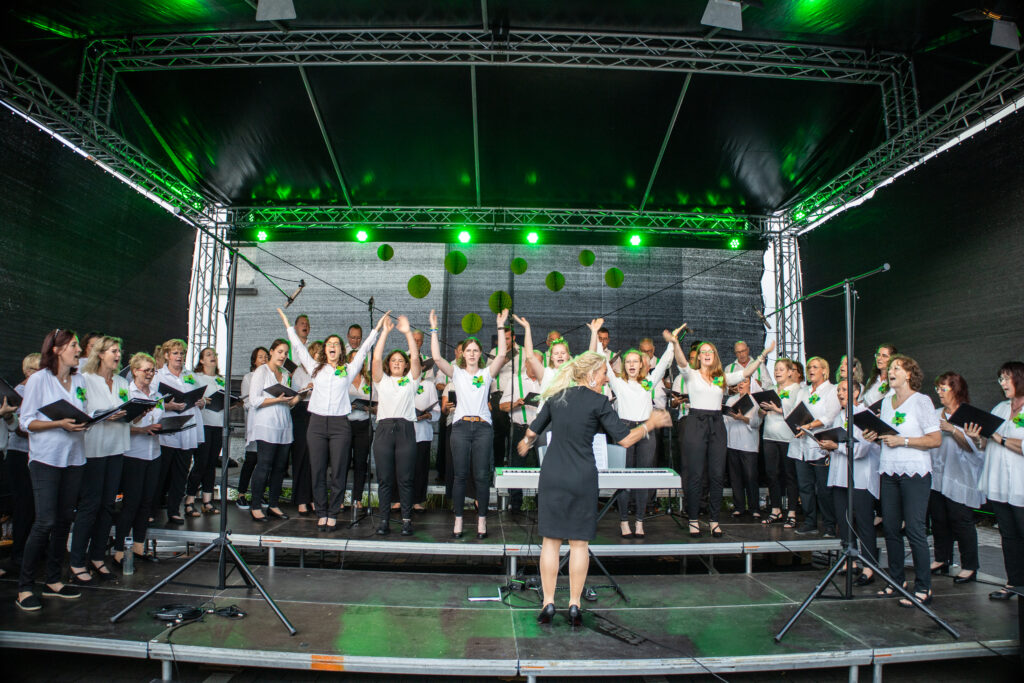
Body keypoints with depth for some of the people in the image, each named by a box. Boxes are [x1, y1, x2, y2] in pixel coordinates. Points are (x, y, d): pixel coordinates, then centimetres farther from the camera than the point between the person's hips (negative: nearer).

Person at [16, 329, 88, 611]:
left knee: (64, 519, 9)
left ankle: (53, 581, 20)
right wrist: (59, 423, -20)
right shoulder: (39, 379, -5)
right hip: (46, 459, -5)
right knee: (45, 521, -9)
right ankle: (24, 588, 4)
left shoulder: (79, 380, 12)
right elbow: (26, 422, -7)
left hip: (73, 458, 6)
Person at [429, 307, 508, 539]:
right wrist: (434, 330, -5)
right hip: (461, 426, 0)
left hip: (483, 427, 0)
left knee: (482, 475, 0)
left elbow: (501, 355, -3)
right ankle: (458, 520, 10)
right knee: (459, 475, 1)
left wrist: (500, 326, -5)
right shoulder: (456, 373, 11)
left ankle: (481, 520, 9)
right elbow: (437, 357, -3)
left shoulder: (487, 373, 12)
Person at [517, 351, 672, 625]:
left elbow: (533, 430, 17)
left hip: (551, 476, 4)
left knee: (551, 540, 9)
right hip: (582, 479, -3)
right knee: (579, 543, 8)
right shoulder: (599, 402, -6)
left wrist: (526, 444, 39)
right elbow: (625, 439, -7)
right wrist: (652, 423, 8)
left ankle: (548, 603, 12)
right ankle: (574, 606, 14)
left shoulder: (556, 397, 8)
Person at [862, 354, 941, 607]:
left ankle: (923, 587, 4)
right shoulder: (886, 402, 14)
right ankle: (896, 580, 19)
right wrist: (876, 437, 2)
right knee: (891, 527, 8)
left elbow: (936, 439, -11)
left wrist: (902, 441, -17)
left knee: (914, 528, -6)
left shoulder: (921, 401, -5)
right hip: (889, 471, 6)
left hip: (914, 472, -6)